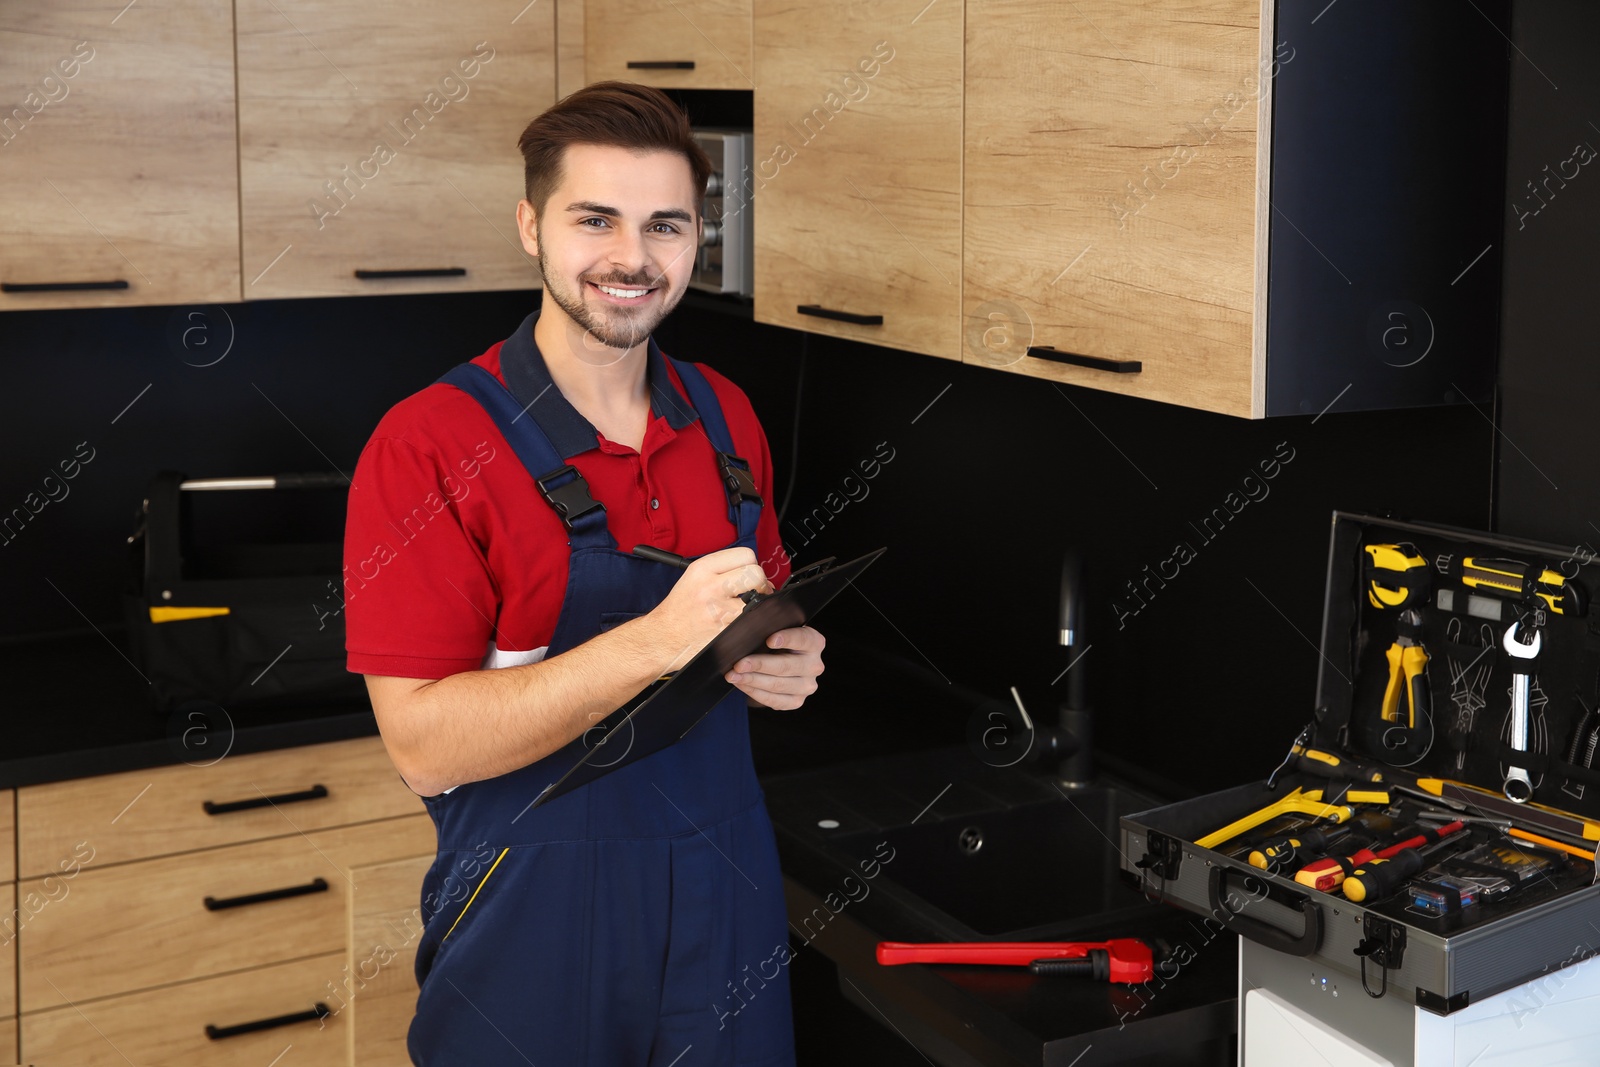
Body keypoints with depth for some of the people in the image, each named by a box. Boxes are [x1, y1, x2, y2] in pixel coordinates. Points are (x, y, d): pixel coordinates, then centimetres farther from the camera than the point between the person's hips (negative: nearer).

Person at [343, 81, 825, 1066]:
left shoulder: (726, 419, 4)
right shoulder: (431, 446, -16)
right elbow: (424, 744, -21)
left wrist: (787, 664, -9)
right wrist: (659, 641, -31)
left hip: (726, 892, 5)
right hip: (535, 923, -5)